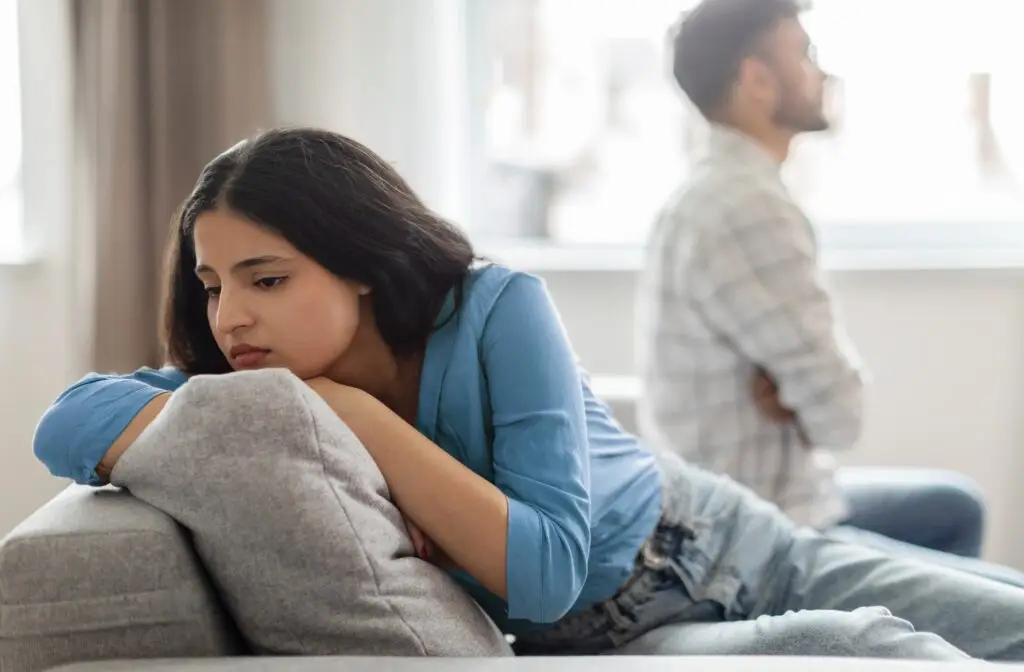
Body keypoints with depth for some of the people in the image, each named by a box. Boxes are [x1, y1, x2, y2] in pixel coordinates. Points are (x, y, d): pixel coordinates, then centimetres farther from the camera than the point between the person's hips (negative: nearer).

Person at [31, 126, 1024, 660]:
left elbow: (550, 569, -30)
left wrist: (357, 418, -33)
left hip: (717, 546, 0)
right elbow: (68, 421, -27)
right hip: (607, 643, 1)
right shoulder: (287, 383, -14)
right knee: (857, 649, -23)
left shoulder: (499, 313, -25)